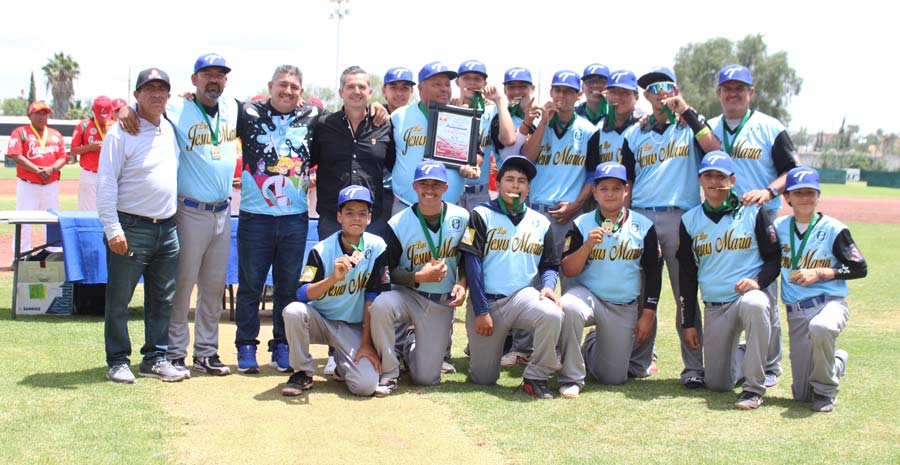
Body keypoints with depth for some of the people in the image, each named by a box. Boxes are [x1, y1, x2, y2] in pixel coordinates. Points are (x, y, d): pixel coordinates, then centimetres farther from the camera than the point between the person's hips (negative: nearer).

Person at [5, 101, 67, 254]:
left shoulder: (56, 134, 13)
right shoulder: (20, 132, -1)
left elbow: (63, 157, 6)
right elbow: (16, 156, -13)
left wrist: (51, 169, -15)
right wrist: (37, 170, -19)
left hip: (51, 185, 4)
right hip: (27, 185, -4)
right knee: (23, 221, -4)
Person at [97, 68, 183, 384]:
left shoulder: (170, 129, 12)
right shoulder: (121, 133, -9)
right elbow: (106, 183, -12)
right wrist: (112, 229, -17)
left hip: (167, 228, 7)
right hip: (131, 228, -6)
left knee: (163, 299, 11)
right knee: (119, 301, 1)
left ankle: (154, 358, 20)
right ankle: (117, 361, 12)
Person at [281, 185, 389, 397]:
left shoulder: (376, 248, -8)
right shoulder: (321, 250, -12)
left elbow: (372, 298, -7)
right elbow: (302, 295, -22)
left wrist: (366, 343, -10)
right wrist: (333, 278, -38)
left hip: (355, 328, 0)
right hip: (321, 321, 0)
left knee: (366, 385, -22)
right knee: (293, 311, -33)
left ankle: (343, 365, 16)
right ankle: (303, 372, -10)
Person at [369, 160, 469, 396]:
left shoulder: (461, 218, -3)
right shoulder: (398, 224, -10)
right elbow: (388, 271, -7)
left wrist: (462, 283, -8)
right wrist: (419, 277, -22)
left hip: (442, 303, 1)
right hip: (408, 295, -1)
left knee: (426, 378, -4)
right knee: (381, 305, -38)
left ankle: (411, 344, 34)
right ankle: (388, 373, -15)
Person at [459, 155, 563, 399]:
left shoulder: (540, 223, 9)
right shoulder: (482, 215, -1)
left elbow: (549, 265, 13)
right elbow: (472, 263, -6)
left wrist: (548, 285, -11)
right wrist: (481, 311, -11)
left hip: (523, 296, 2)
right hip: (485, 300, -2)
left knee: (552, 314, -33)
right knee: (483, 378, 0)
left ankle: (536, 377, -13)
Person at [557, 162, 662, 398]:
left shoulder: (643, 226, -1)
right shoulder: (582, 224, -3)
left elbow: (653, 273, 4)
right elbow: (568, 270, -8)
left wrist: (647, 315, 0)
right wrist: (588, 245, -23)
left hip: (625, 308, 1)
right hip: (588, 295, -1)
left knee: (614, 377, 0)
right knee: (568, 307, -38)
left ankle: (591, 347, 36)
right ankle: (571, 378, -21)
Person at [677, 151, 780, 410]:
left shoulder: (752, 213, 0)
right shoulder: (690, 220, 7)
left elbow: (775, 257, 3)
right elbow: (686, 275, 11)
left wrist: (758, 281, -19)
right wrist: (688, 323, 7)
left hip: (747, 294, -3)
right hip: (713, 308, 3)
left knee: (755, 304, -41)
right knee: (717, 383, -3)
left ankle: (754, 388, -28)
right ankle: (743, 357, 33)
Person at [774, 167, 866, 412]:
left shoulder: (833, 229, -3)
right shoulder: (779, 227, 7)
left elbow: (860, 269, -3)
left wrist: (819, 274, -11)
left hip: (830, 303, -4)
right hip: (795, 314, 4)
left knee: (820, 327, -43)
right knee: (802, 395, 0)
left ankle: (826, 389, -16)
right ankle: (836, 361, 34)